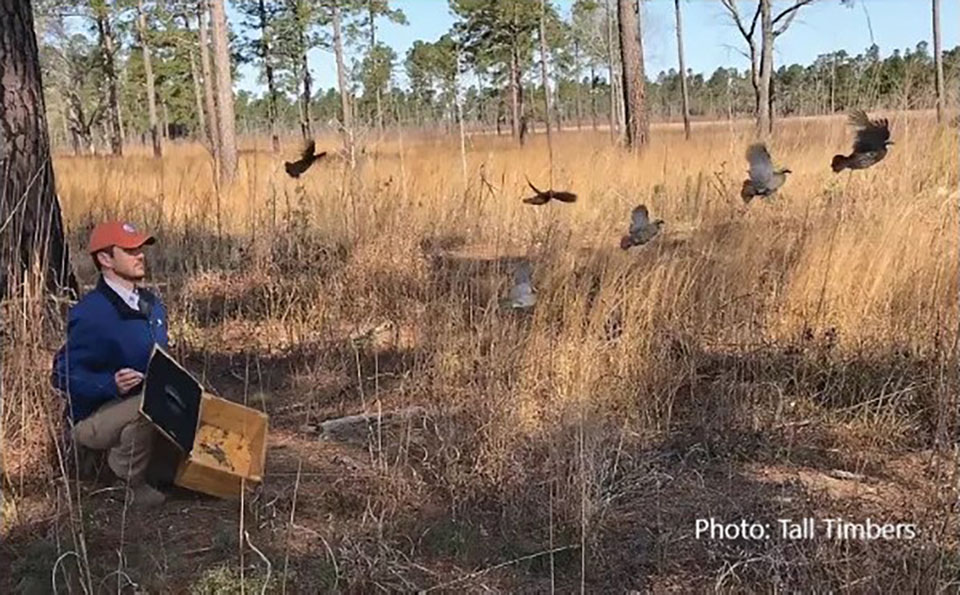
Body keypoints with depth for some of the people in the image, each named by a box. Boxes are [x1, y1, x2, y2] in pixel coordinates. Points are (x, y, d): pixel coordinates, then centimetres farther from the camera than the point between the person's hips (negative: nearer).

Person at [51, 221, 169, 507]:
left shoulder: (152, 305, 6)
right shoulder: (89, 314, -21)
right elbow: (63, 376, -21)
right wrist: (111, 384, -36)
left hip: (146, 403, 8)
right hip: (92, 418, -8)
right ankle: (128, 484, -12)